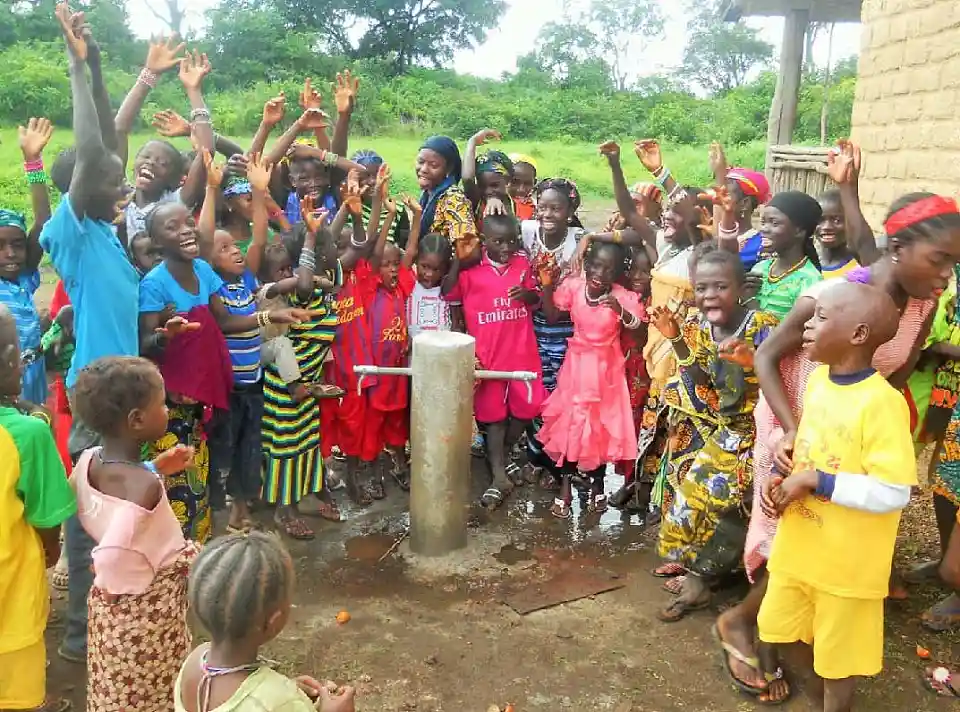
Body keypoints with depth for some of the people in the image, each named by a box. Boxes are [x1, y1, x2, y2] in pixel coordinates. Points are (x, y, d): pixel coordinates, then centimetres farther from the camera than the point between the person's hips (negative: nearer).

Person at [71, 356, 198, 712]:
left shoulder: (87, 462, -9)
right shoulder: (144, 486, -32)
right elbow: (110, 559, -37)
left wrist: (155, 469, 4)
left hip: (110, 606, 8)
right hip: (148, 611, -7)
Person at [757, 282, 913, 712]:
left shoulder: (881, 402, -25)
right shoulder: (818, 378, 0)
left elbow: (893, 492, -27)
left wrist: (815, 481, -25)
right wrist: (781, 479, -3)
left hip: (847, 559, -7)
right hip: (798, 544, 8)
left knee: (838, 652, 14)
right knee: (780, 632, 22)